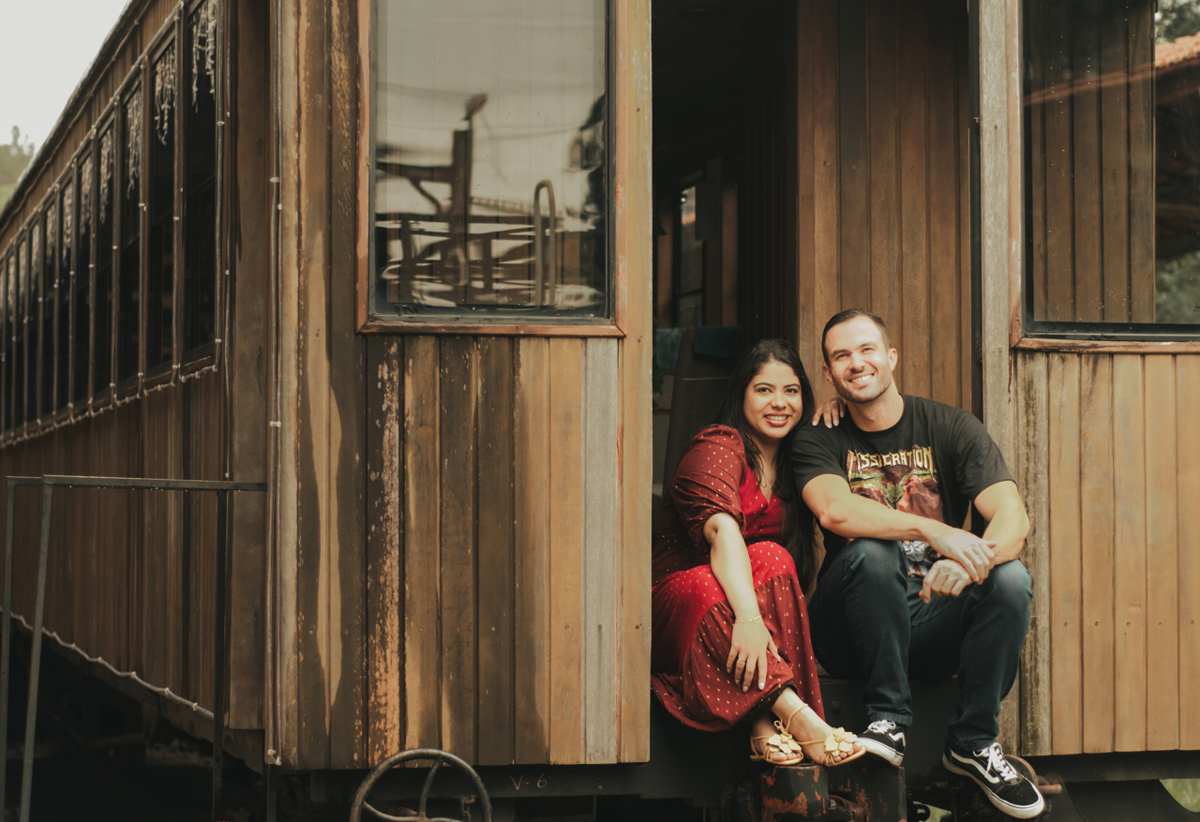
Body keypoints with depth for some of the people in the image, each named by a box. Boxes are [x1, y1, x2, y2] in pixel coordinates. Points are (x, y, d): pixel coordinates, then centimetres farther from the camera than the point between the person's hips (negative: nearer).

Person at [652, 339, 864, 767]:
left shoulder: (792, 463, 17)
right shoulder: (717, 446, -6)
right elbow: (721, 529, -26)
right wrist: (748, 616, -42)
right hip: (678, 601, -5)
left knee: (772, 558, -28)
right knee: (718, 582, -39)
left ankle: (764, 721, -44)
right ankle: (795, 715, -55)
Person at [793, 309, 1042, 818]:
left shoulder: (950, 428, 4)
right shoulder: (819, 442, 2)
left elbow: (1014, 517, -11)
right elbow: (834, 510, -21)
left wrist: (970, 559, -34)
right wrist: (933, 531, -35)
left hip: (934, 624, 2)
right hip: (853, 633, -2)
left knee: (1010, 576, -26)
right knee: (871, 551, -31)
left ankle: (973, 742, -11)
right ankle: (888, 720, -23)